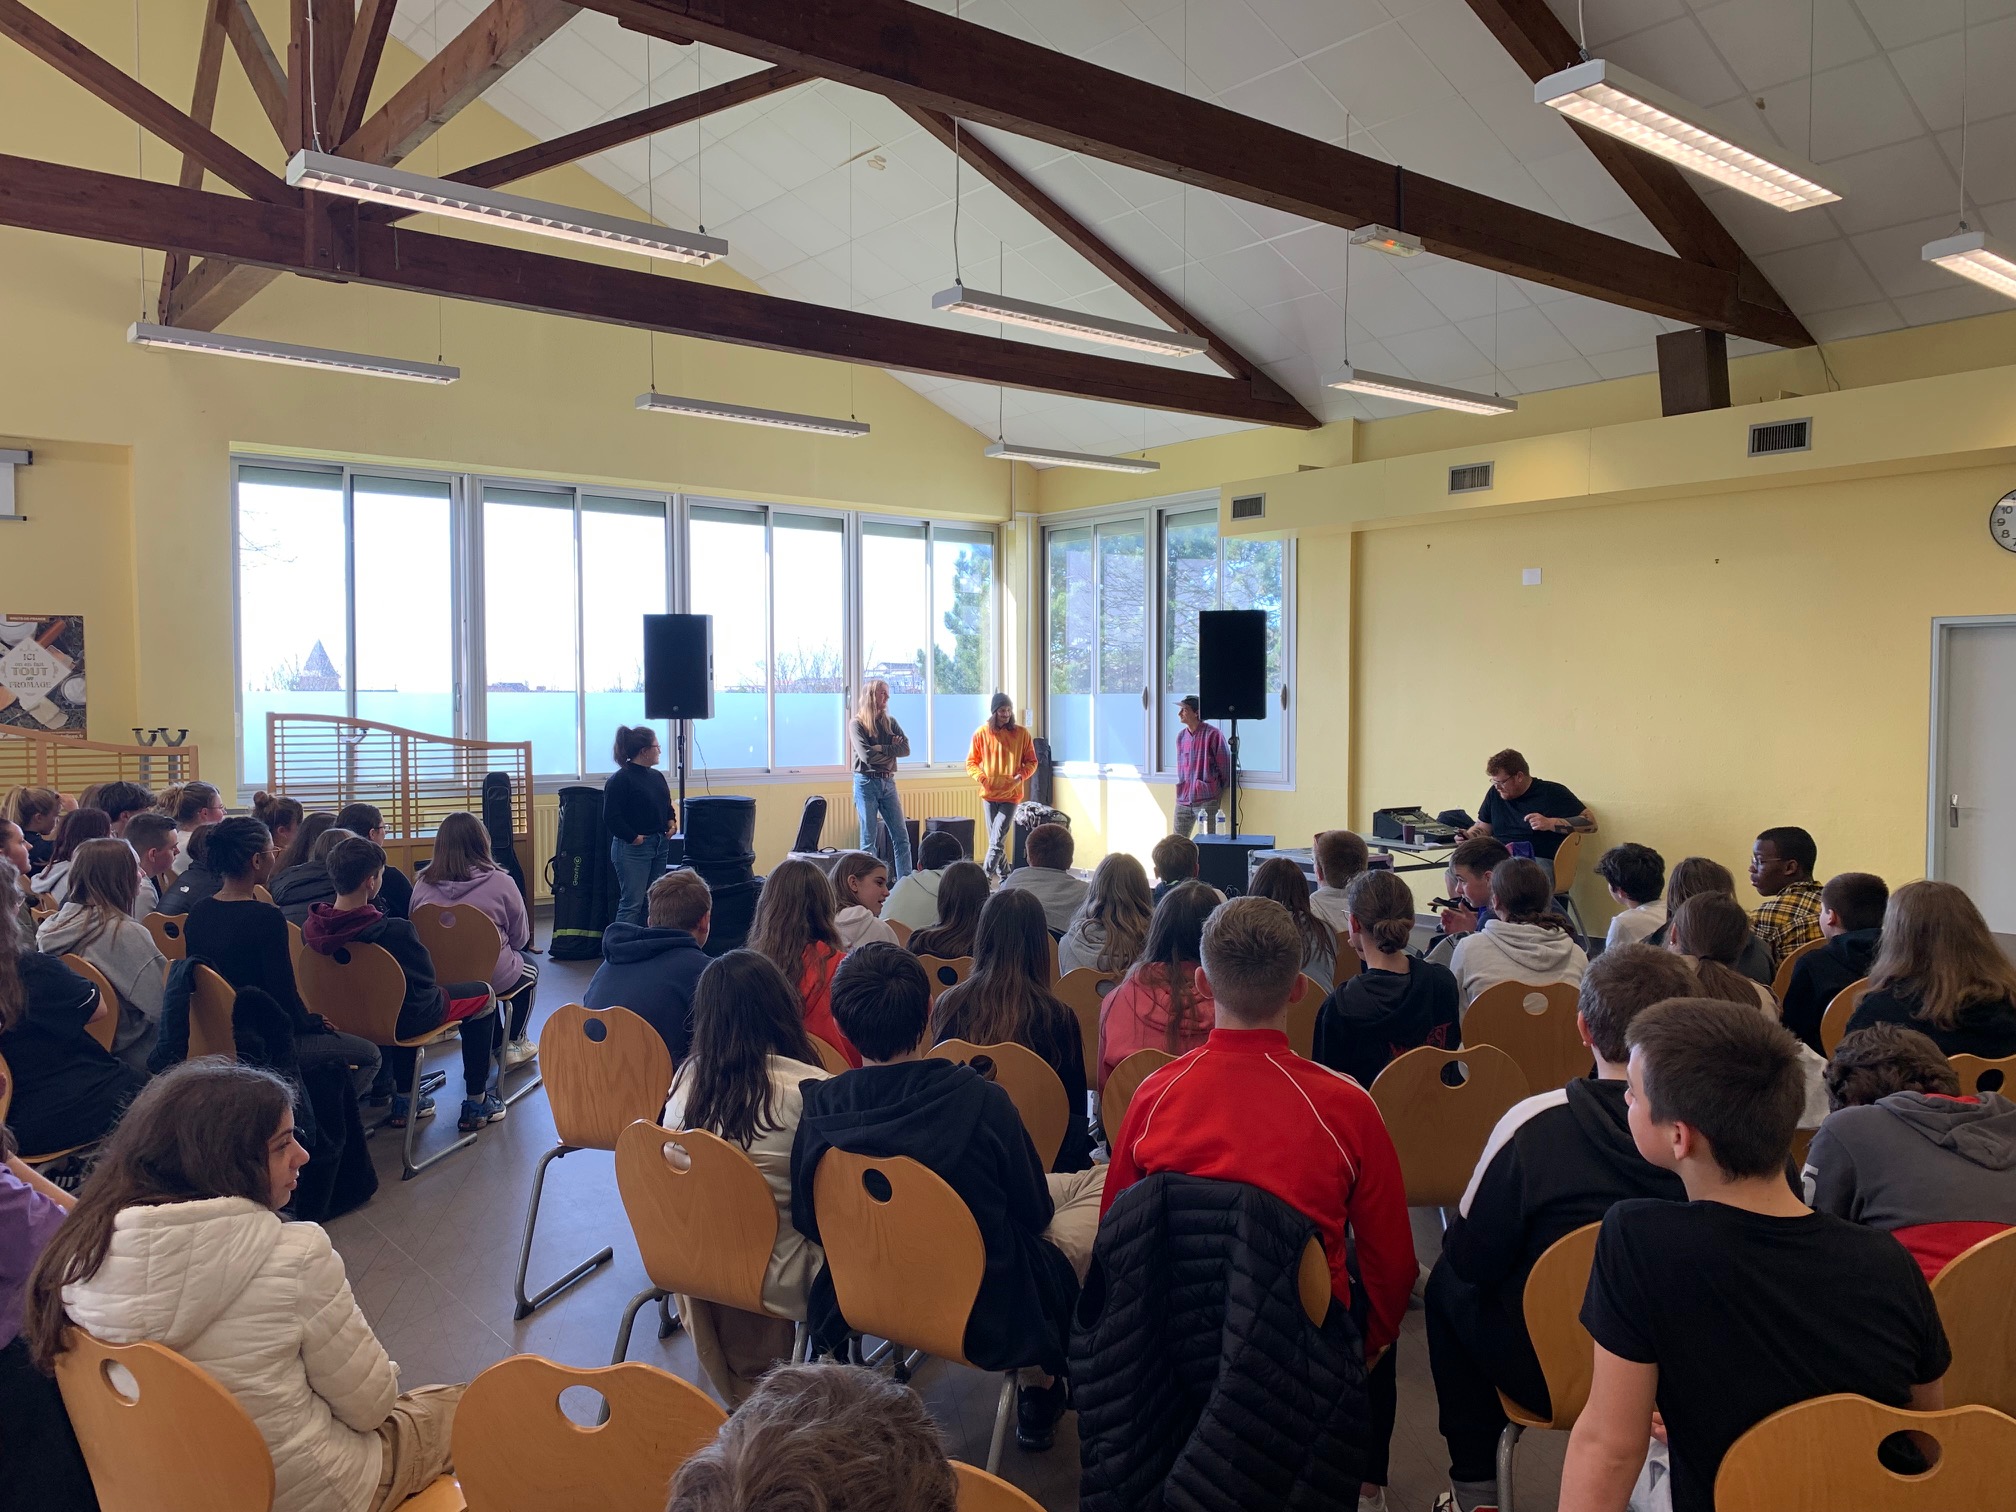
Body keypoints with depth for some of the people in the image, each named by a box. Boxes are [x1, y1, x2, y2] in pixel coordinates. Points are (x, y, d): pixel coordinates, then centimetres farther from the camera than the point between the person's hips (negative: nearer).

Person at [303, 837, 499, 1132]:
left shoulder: (311, 929, -16)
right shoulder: (395, 932, -34)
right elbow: (426, 981, -18)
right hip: (401, 1020, -6)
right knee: (483, 994, 17)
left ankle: (402, 1101, 39)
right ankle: (475, 1103, 21)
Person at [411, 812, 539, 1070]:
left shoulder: (423, 885, -7)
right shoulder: (500, 882, -15)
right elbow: (520, 939, -4)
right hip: (493, 978, -4)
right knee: (530, 967, 29)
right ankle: (514, 1044, 34)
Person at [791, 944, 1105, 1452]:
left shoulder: (818, 1108, -18)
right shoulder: (979, 1100, -28)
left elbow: (809, 1223, -3)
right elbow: (1035, 1214, -13)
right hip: (986, 1308, -5)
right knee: (1105, 1183, 16)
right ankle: (1041, 1386, 26)